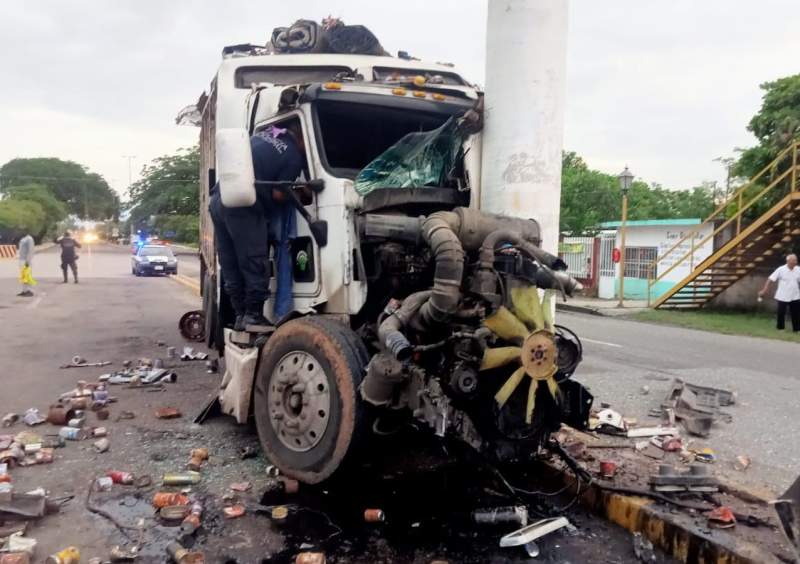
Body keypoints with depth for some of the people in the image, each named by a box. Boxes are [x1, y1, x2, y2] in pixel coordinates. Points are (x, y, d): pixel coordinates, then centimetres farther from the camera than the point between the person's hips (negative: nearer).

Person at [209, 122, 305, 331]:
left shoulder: (262, 135, 21)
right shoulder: (293, 156, -1)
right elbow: (278, 194, -6)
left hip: (218, 200, 8)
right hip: (242, 206, -8)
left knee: (231, 266, 11)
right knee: (254, 265, -1)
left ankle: (241, 315, 16)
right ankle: (253, 316, 2)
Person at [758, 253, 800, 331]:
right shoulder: (781, 270, -11)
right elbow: (770, 280, -10)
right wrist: (764, 291, -15)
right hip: (782, 297, -3)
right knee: (781, 313, 4)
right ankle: (780, 328, 20)